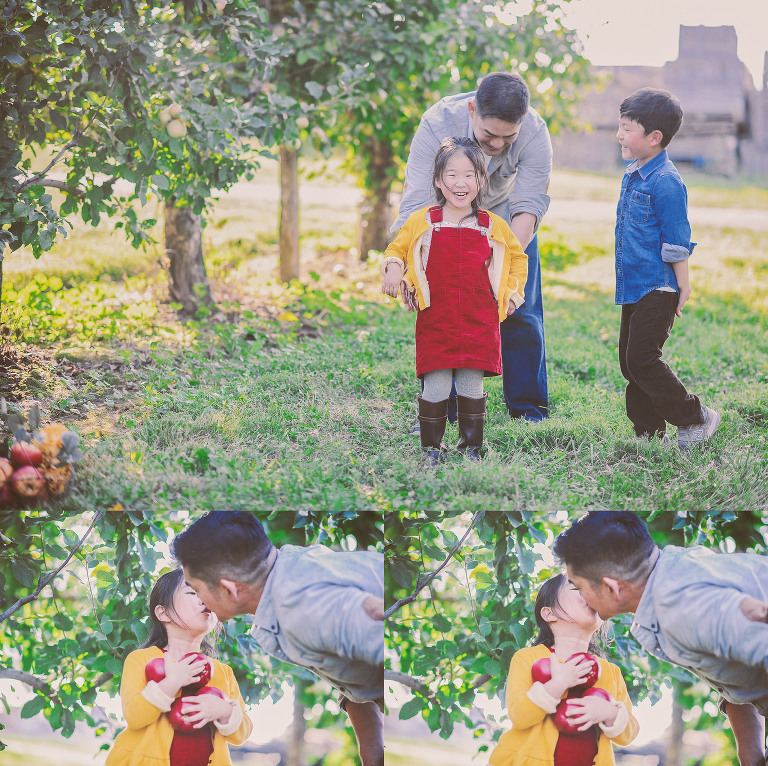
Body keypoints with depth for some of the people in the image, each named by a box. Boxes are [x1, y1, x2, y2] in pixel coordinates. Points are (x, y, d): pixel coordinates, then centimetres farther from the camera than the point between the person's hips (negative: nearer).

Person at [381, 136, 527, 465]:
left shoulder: (493, 226, 7)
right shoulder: (421, 222, 3)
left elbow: (518, 257, 22)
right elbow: (396, 250, 15)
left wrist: (511, 293, 13)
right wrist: (393, 269, -6)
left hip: (480, 324, 1)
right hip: (435, 323, -1)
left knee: (472, 387, 5)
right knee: (435, 388, -3)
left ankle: (471, 447, 18)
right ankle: (431, 448, 11)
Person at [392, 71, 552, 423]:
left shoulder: (535, 134, -32)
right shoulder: (437, 124, -35)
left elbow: (529, 206, -34)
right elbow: (416, 202, -38)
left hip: (507, 225, 1)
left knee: (520, 313, -3)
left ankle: (529, 409, 11)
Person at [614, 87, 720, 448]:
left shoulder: (666, 182, -16)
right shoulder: (632, 175, 12)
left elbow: (676, 242, -15)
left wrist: (682, 287, -12)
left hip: (657, 290, -9)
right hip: (634, 289, 10)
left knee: (641, 359, -12)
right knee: (629, 361, 10)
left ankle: (696, 418, 1)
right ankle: (648, 433, 18)